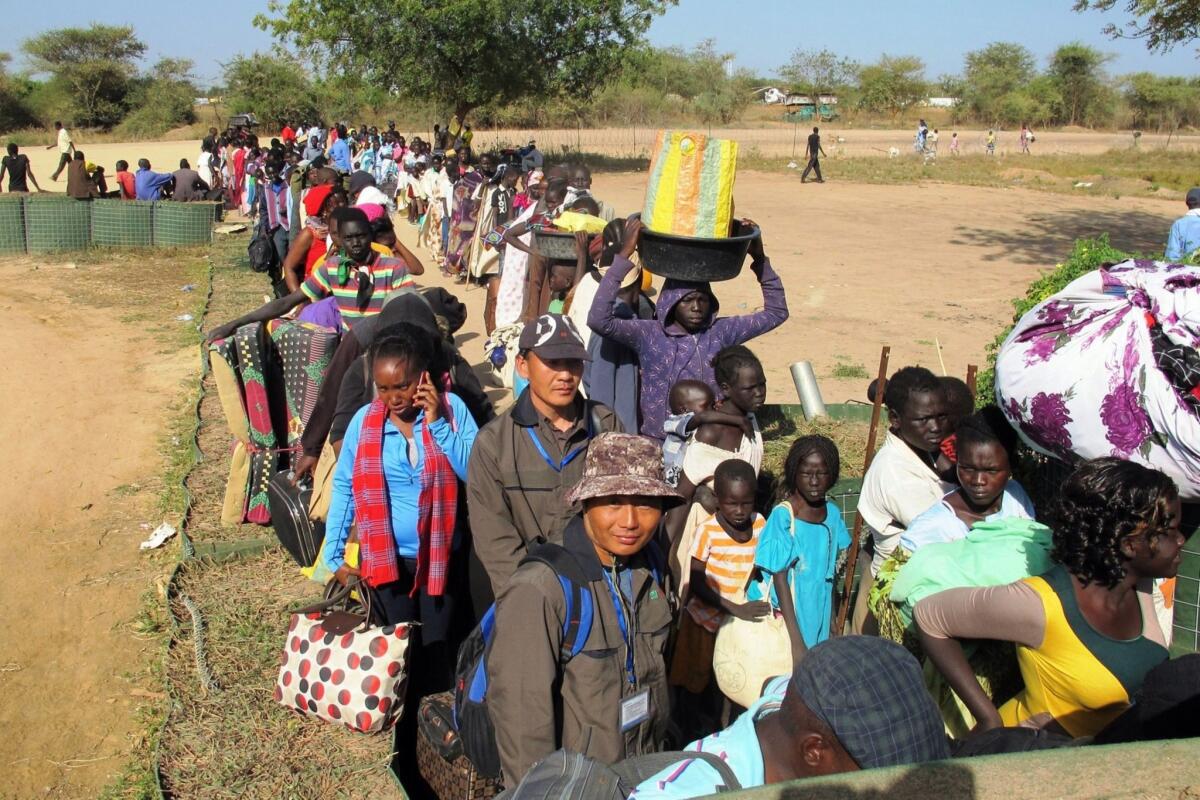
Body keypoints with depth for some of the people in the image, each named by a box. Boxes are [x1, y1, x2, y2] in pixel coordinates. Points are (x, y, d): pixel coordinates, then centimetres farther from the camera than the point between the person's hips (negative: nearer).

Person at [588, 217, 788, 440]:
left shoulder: (721, 332, 3)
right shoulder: (649, 335, -7)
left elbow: (776, 312, 9)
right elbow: (599, 319, -21)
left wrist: (760, 259, -3)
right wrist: (624, 255, -22)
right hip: (658, 442, -3)